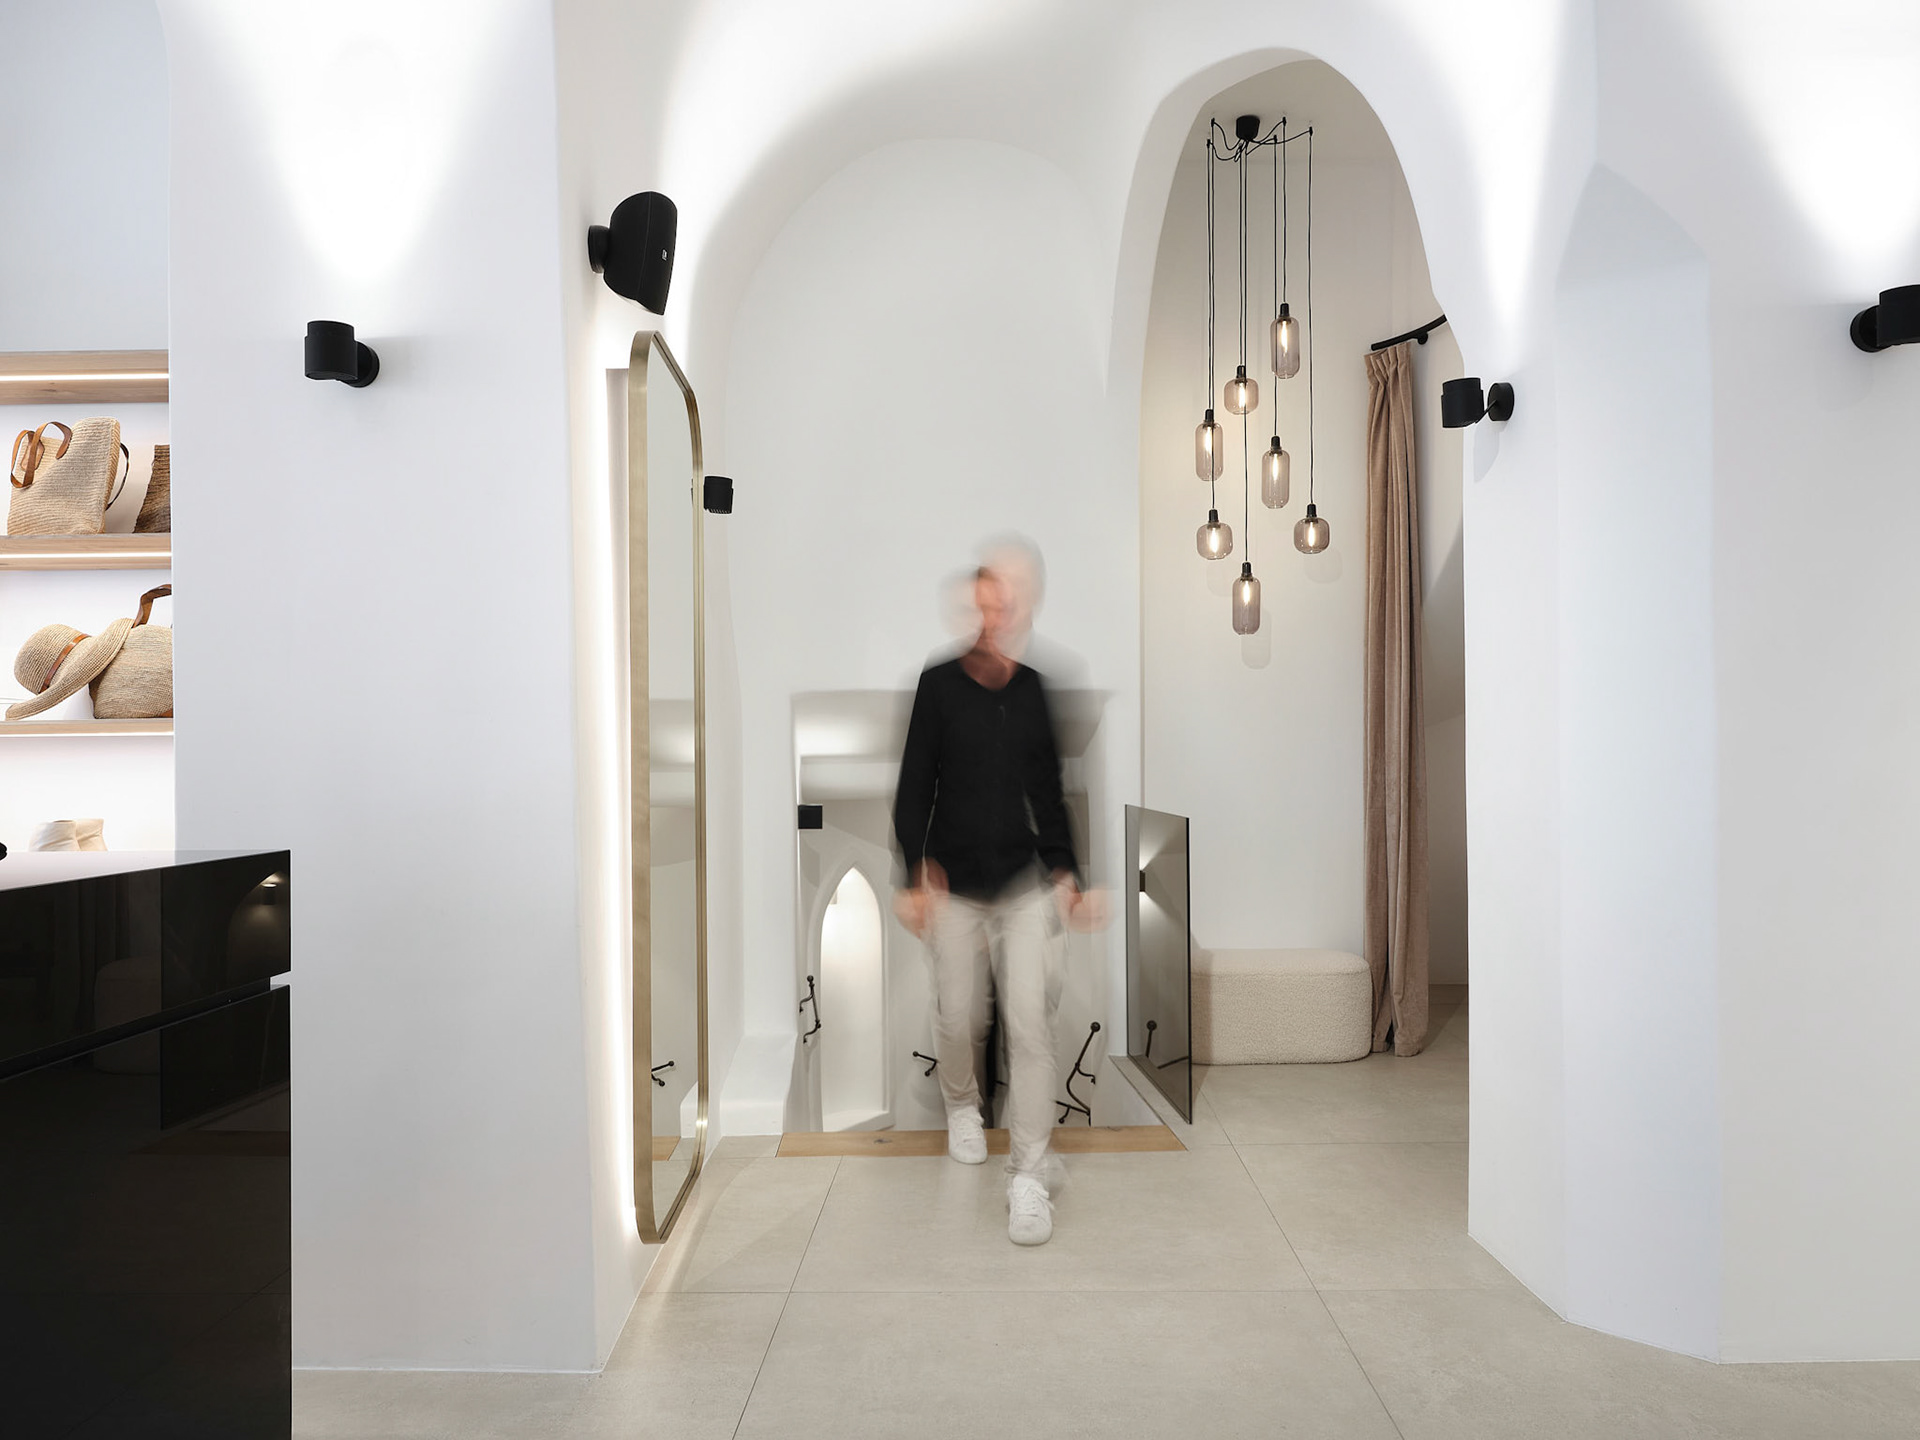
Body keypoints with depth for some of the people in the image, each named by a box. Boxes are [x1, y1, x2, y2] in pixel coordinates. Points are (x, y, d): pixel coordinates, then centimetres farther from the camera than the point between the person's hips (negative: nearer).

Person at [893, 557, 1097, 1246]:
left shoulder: (1035, 691, 3)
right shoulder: (938, 685, -3)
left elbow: (1048, 793, 9)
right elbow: (914, 788, -2)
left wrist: (1065, 873, 3)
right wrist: (918, 874, -11)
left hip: (1026, 883, 1)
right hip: (956, 884, -1)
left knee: (1030, 1024, -3)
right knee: (958, 1017, 10)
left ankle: (1028, 1174, 10)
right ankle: (961, 1105, 43)